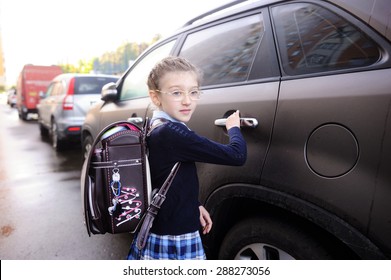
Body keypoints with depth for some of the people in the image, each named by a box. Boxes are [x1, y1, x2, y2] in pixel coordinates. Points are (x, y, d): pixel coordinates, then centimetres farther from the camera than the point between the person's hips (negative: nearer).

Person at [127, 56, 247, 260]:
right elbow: (237, 155, -23)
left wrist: (194, 205, 12)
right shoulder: (173, 133, -25)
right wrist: (233, 127, -4)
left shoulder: (154, 129, 3)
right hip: (177, 244, -9)